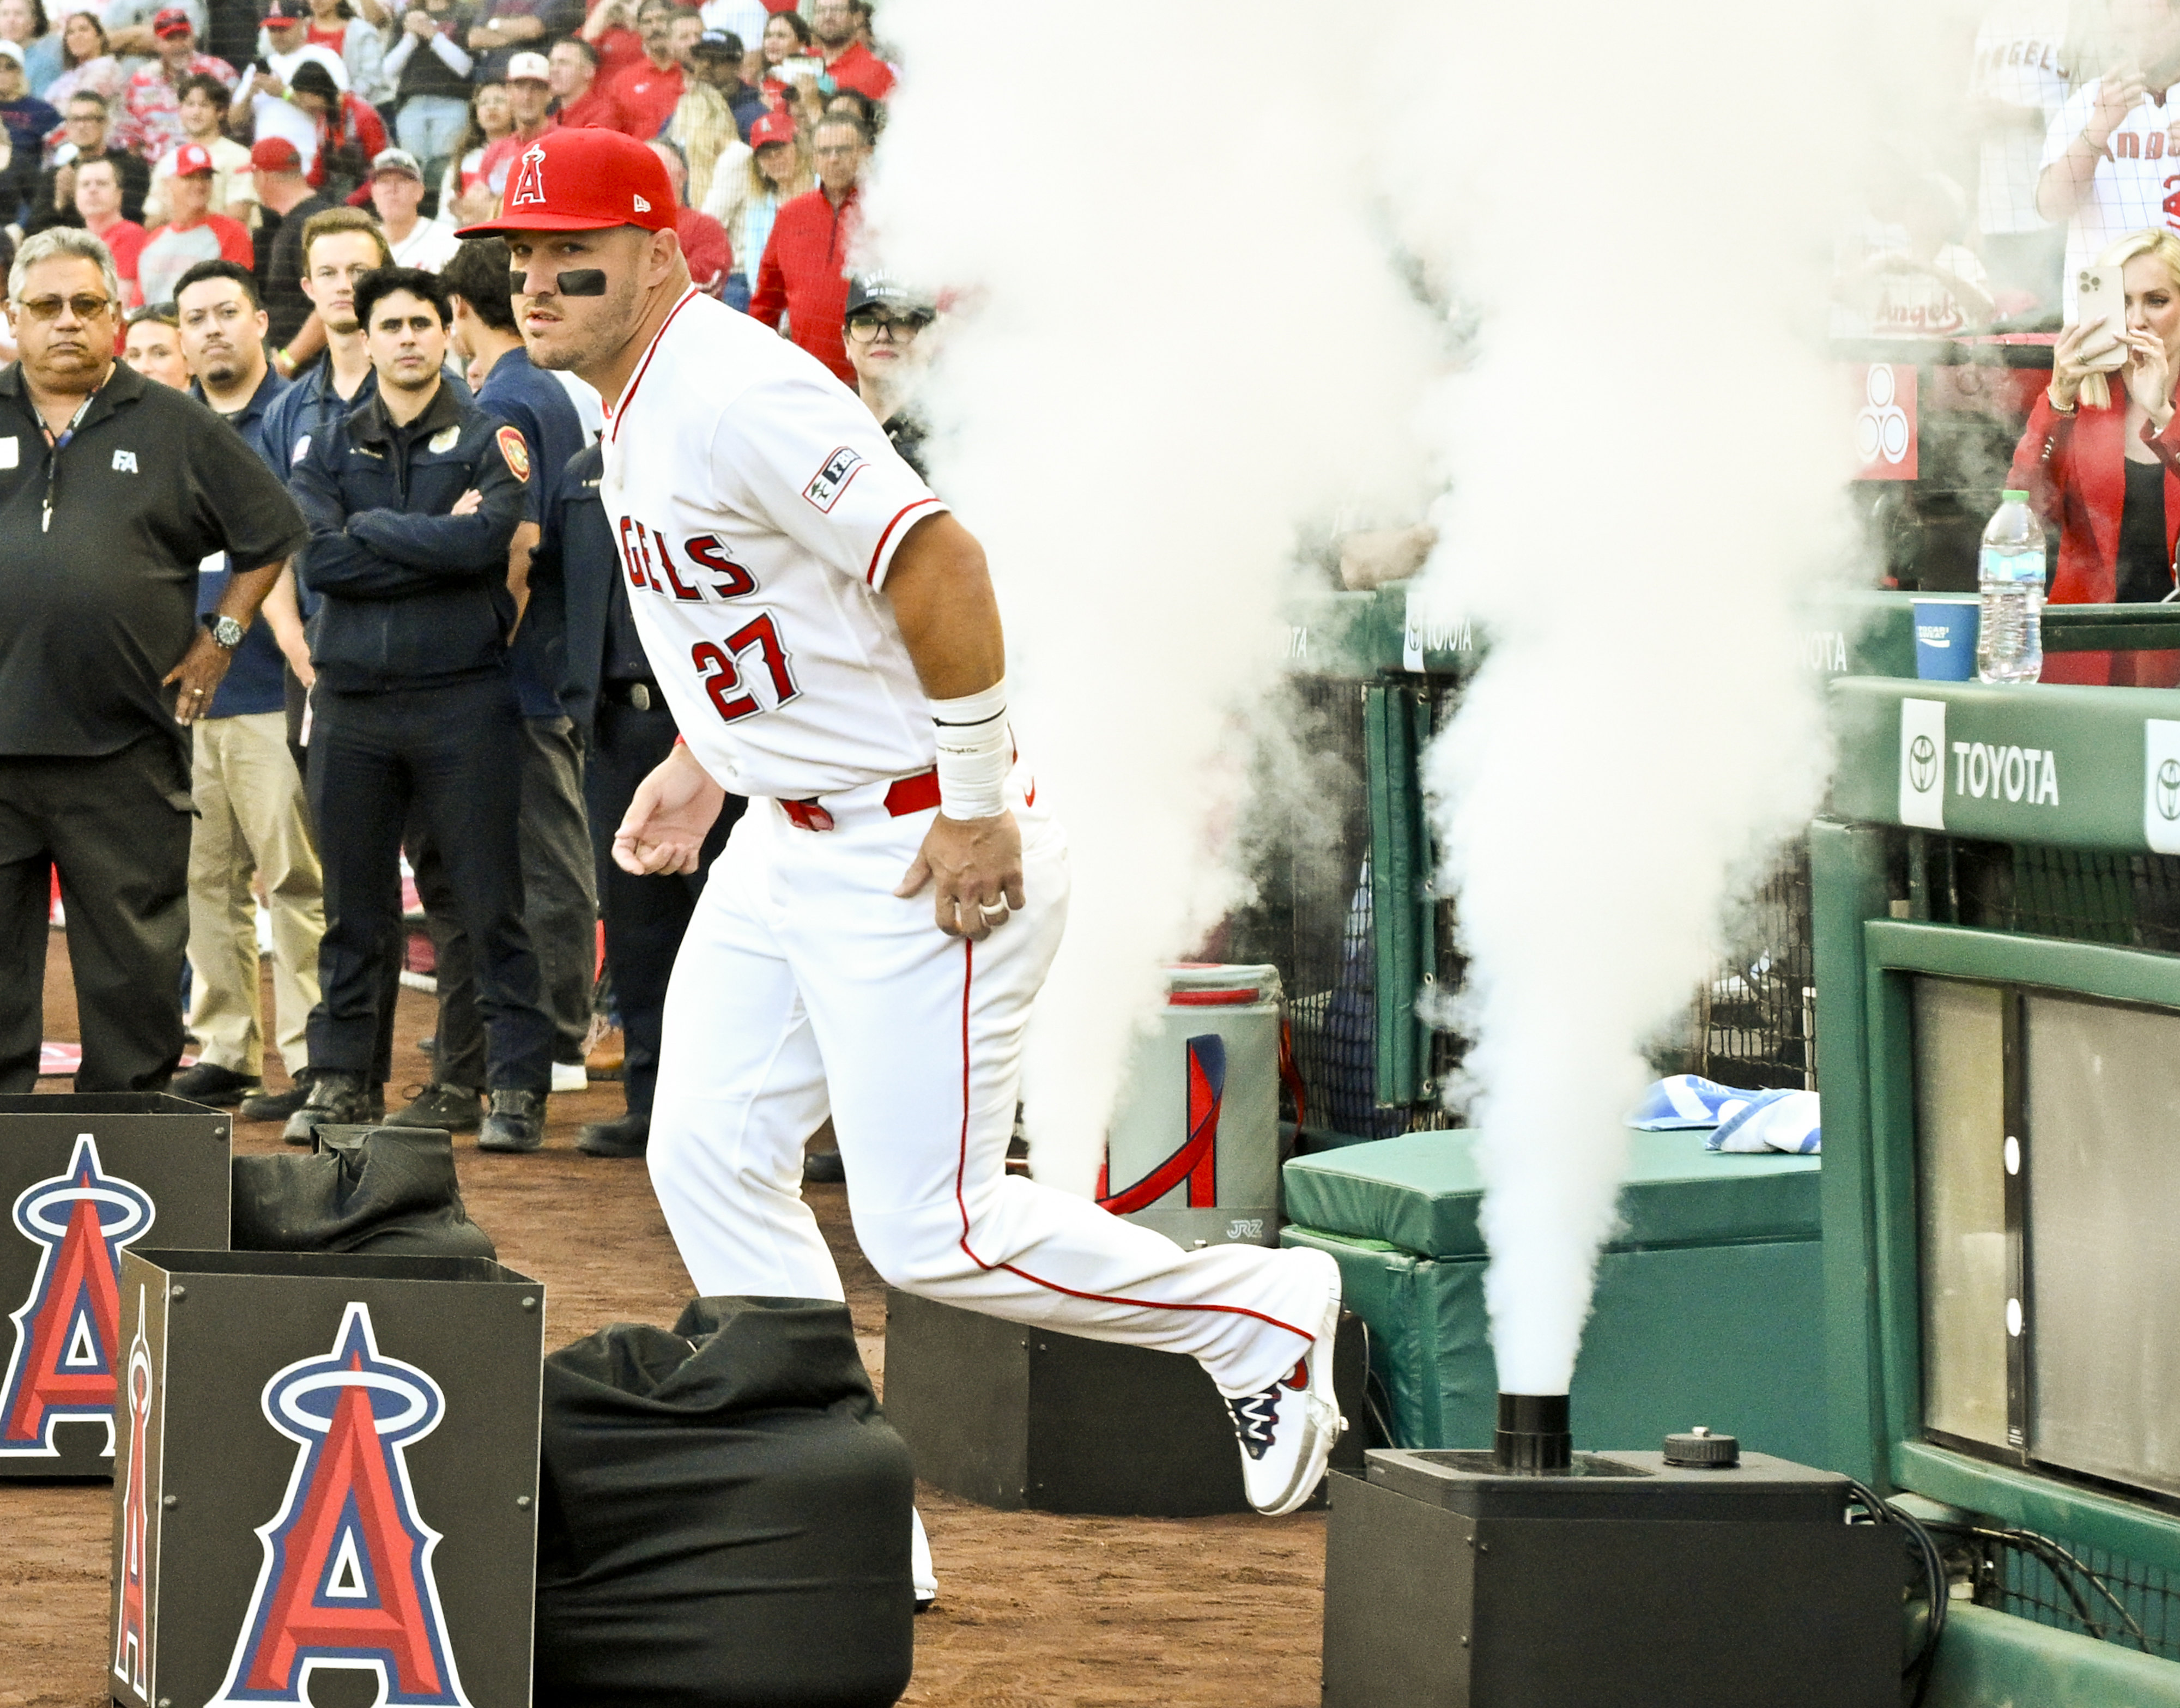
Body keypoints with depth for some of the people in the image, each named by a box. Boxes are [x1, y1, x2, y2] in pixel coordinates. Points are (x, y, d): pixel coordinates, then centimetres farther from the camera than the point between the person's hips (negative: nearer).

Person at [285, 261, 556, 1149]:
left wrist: (371, 527, -7)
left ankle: (518, 1086, 0)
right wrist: (438, 544, -9)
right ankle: (338, 1078, 15)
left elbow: (487, 538, -16)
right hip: (354, 699, 3)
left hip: (462, 698, -3)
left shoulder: (489, 438, 3)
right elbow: (317, 556, -6)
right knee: (352, 906, 8)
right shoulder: (333, 449, 10)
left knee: (492, 902, -3)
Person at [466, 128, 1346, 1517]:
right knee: (711, 1164, 5)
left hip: (919, 855, -10)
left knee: (929, 1230, -7)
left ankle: (1263, 1314, 12)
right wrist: (701, 762, 17)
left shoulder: (737, 394, -22)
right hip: (784, 844, 10)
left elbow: (941, 569, -28)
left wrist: (980, 810, -25)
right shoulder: (640, 410, 10)